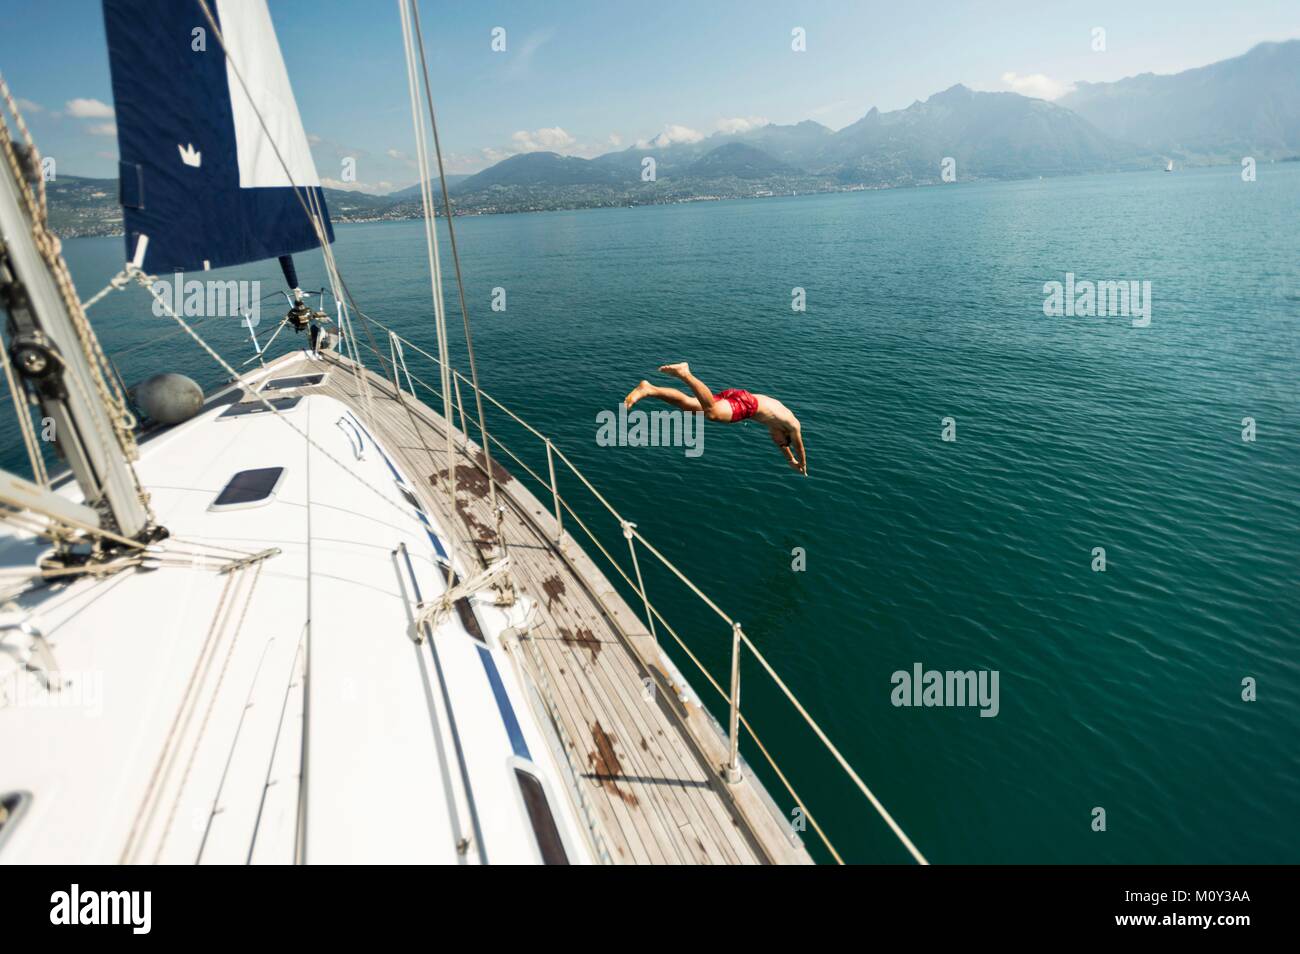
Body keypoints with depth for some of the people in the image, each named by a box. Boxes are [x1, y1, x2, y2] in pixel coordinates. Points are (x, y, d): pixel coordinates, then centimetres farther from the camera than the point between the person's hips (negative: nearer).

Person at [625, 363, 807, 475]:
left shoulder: (778, 413, 38)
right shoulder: (793, 425, 18)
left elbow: (779, 441, 52)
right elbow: (799, 447, 27)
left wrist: (791, 460, 63)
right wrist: (803, 466, 46)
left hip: (732, 395, 7)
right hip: (744, 404, -7)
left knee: (688, 404, -7)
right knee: (711, 413, -34)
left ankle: (648, 389, -22)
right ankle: (684, 373, -47)